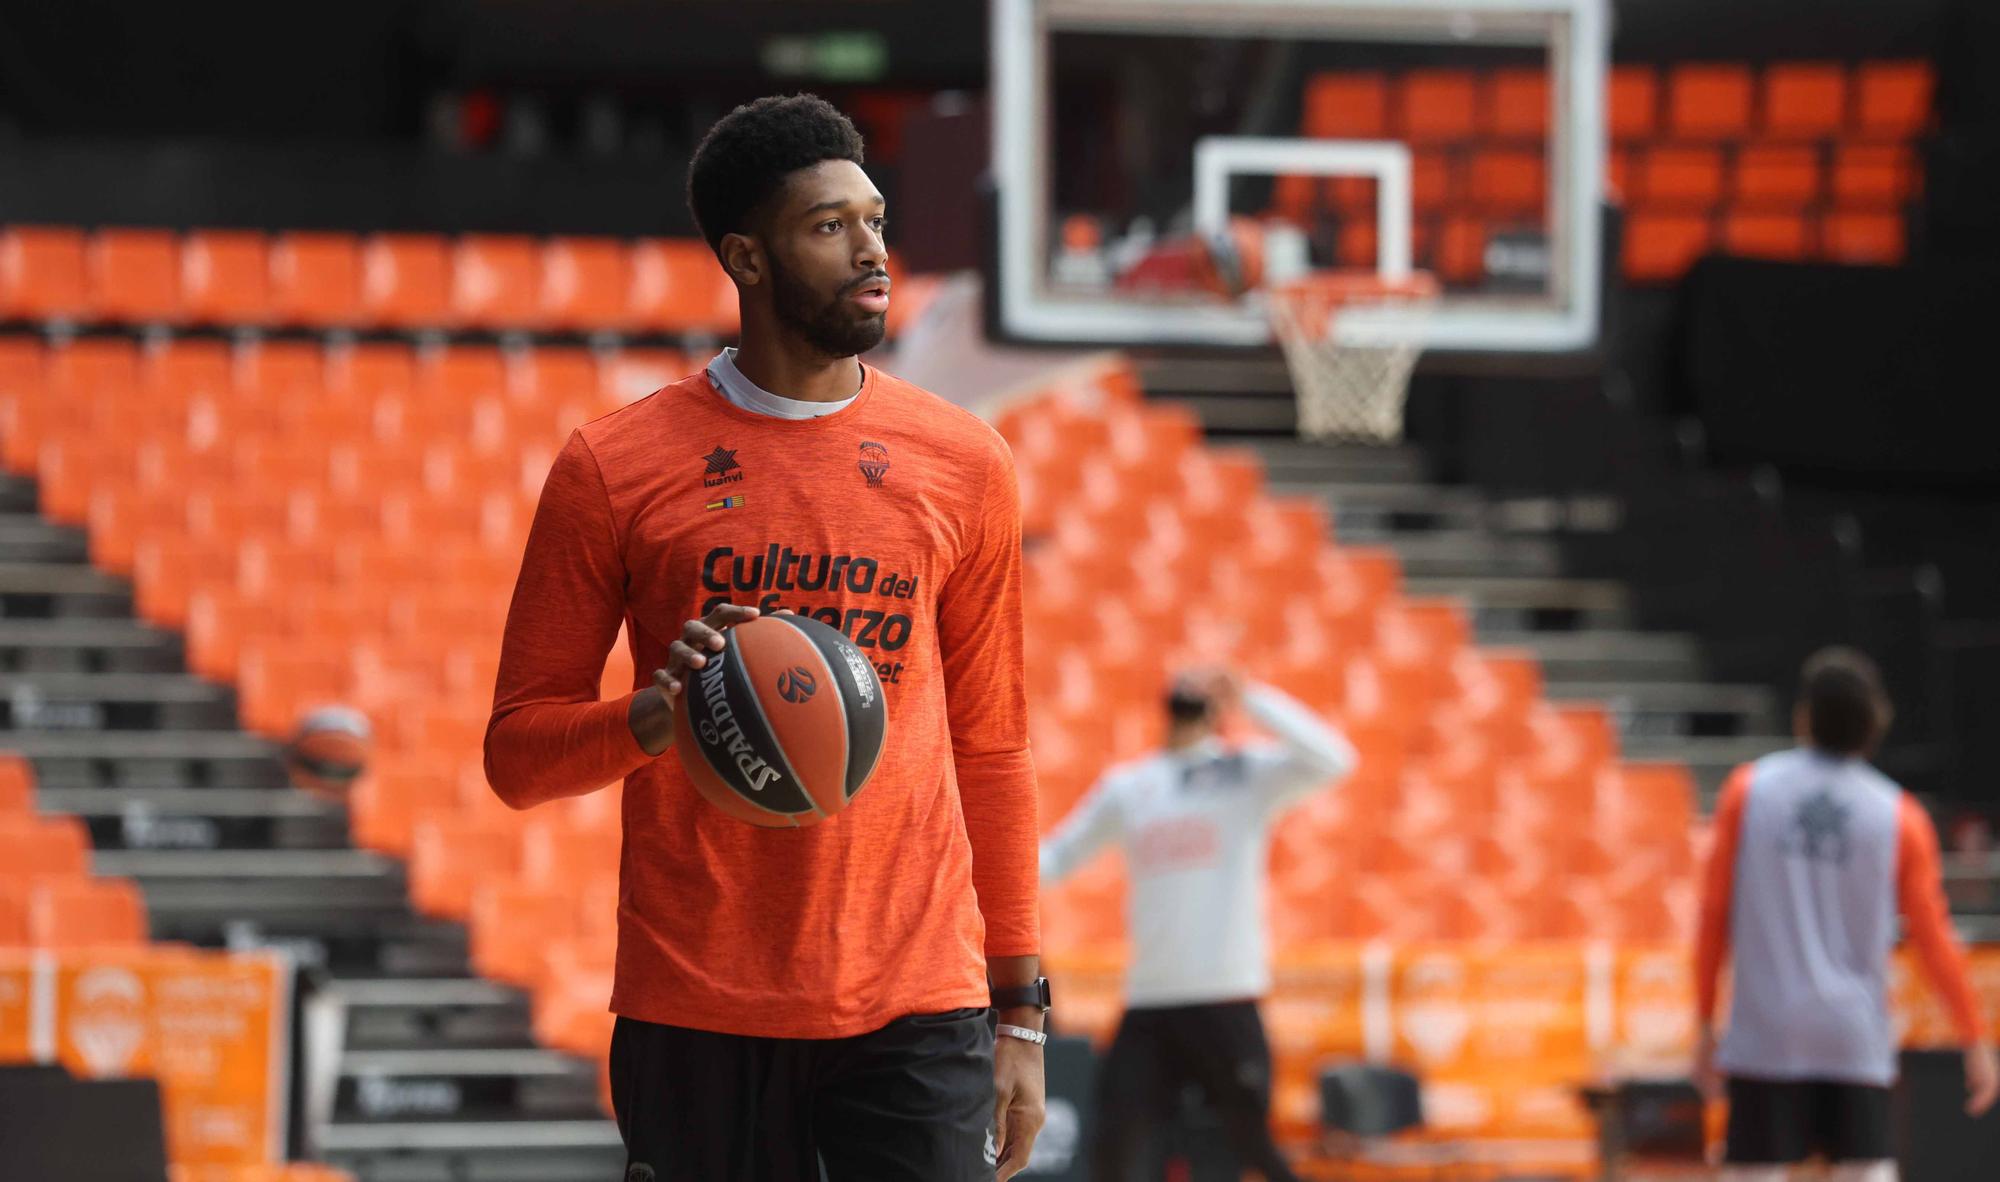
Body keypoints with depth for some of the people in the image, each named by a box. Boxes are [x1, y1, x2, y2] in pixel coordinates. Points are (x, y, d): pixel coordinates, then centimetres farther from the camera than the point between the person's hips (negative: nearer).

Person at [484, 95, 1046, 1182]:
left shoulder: (962, 465, 9)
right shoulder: (612, 470, 2)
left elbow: (990, 751, 14)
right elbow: (516, 753, 4)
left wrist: (1020, 1011, 10)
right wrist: (655, 717, -17)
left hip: (916, 1010, 1)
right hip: (697, 1012, -1)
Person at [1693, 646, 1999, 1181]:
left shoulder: (1748, 790, 1)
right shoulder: (1899, 816, 1)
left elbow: (1714, 913, 2)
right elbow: (1934, 939, 3)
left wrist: (1704, 1023, 10)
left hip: (1763, 1035, 0)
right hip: (1856, 1039, 0)